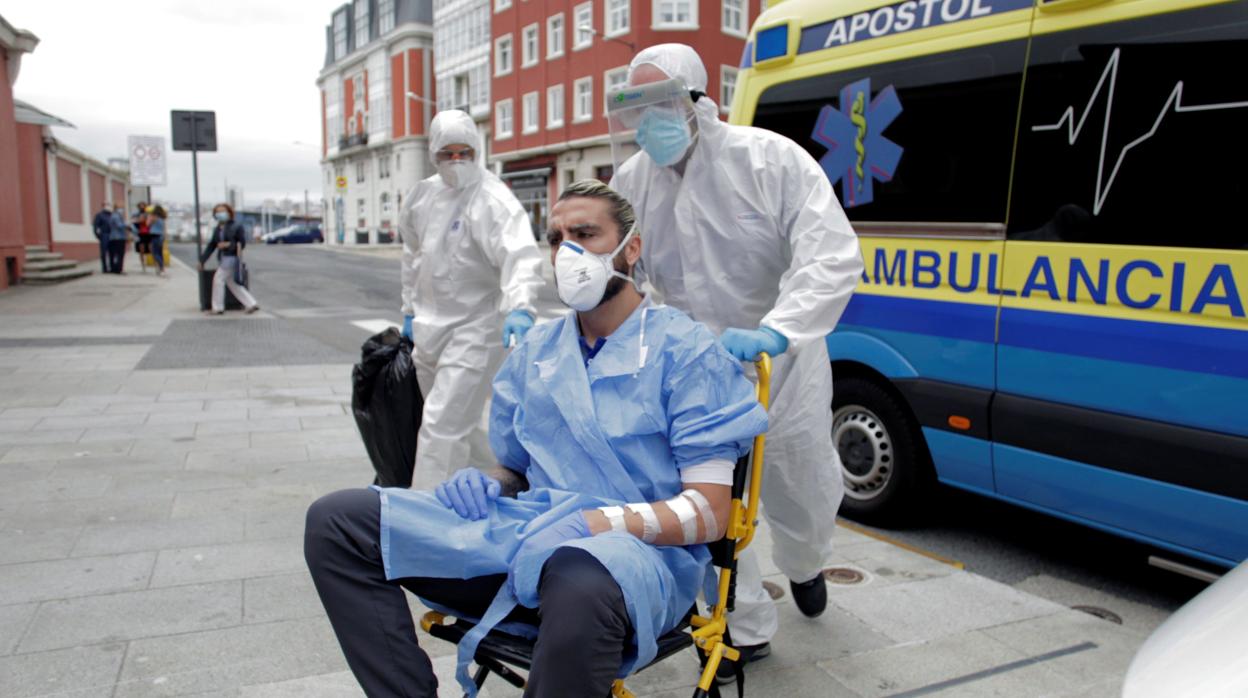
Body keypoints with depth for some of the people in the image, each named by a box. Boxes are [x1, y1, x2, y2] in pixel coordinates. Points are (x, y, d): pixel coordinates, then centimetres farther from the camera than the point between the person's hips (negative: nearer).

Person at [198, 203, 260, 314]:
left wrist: (228, 245, -20)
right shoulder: (217, 229, 13)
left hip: (232, 258, -8)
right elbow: (211, 246, 14)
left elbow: (242, 243, -8)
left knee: (218, 279, -9)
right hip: (223, 258, 8)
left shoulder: (236, 227, -7)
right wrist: (202, 260, 11)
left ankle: (218, 308, 2)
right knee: (233, 284, 8)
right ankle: (252, 304, 13)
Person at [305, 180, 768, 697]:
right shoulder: (535, 350, 17)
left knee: (580, 583, -44)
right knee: (336, 521, -7)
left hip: (637, 548, -5)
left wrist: (596, 522, -21)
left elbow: (708, 513, -8)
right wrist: (486, 484, 0)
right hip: (523, 529, 6)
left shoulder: (685, 350, -2)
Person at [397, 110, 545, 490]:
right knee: (459, 424, 19)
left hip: (474, 327, -8)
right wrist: (410, 310, 22)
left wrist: (520, 308, -48)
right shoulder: (422, 196, 7)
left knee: (442, 427, -12)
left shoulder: (493, 198, -18)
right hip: (430, 329, 9)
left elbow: (519, 254, -33)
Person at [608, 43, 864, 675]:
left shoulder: (771, 158, -16)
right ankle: (746, 631, 30)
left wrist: (771, 334, -38)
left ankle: (802, 567, 53)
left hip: (781, 370, -2)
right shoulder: (632, 181, -3)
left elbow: (833, 256, -24)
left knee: (801, 497, 15)